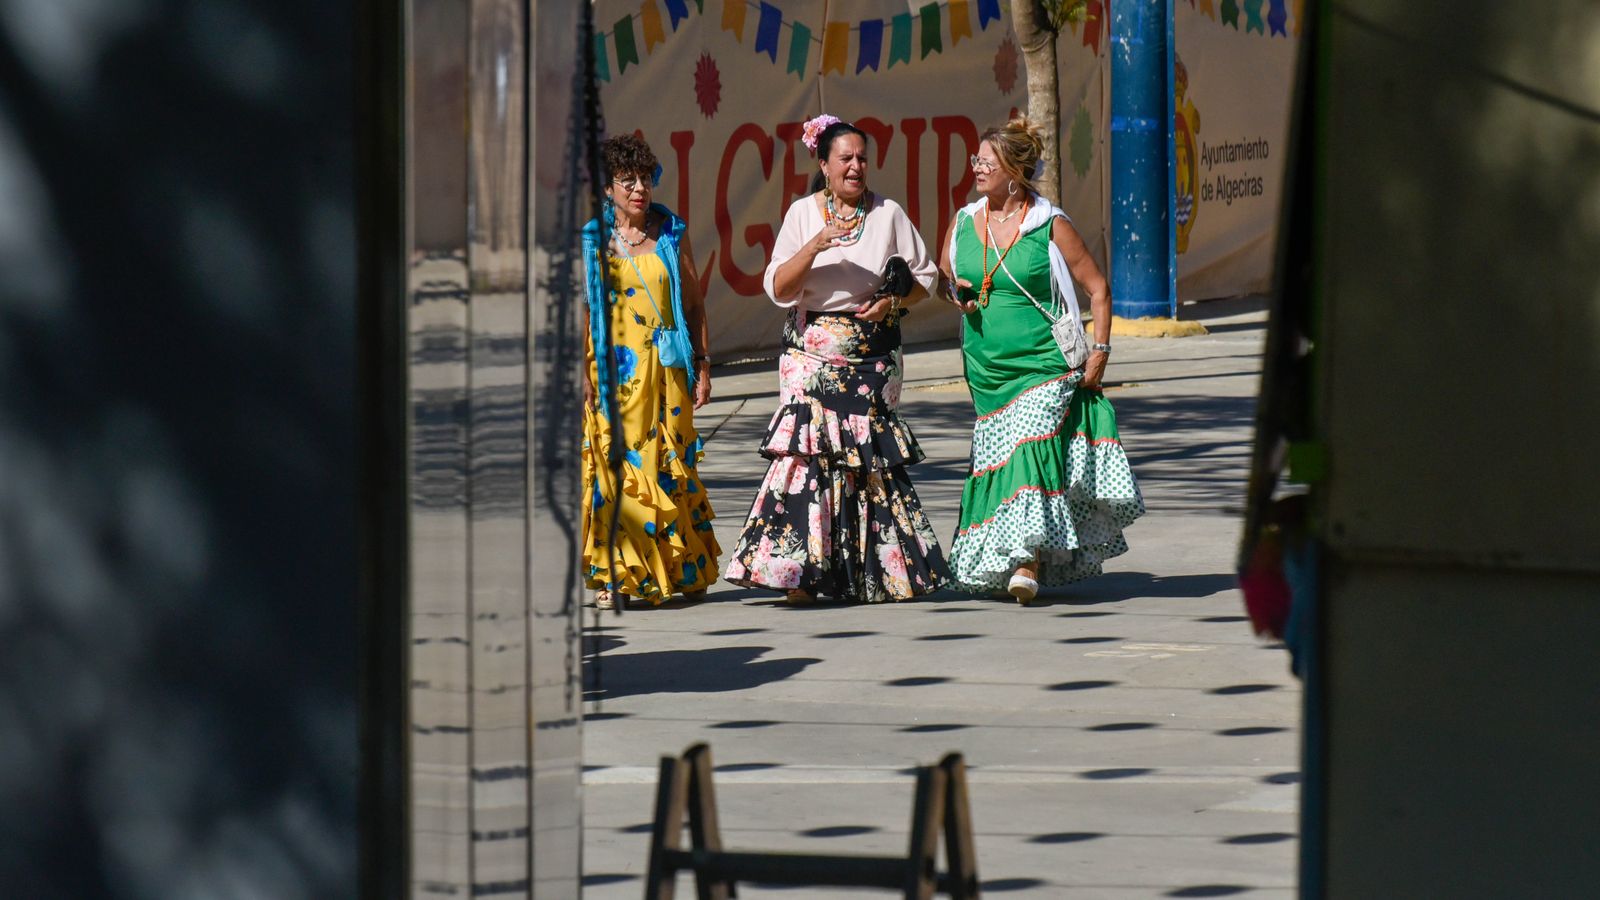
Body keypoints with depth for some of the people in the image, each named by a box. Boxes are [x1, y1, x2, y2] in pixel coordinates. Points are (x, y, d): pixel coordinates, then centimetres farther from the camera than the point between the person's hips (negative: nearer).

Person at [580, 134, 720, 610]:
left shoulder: (671, 235, 8)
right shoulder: (591, 240, 4)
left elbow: (693, 303, 12)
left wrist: (701, 364, 6)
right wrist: (580, 371, -7)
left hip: (665, 369, 1)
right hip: (612, 369, -1)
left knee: (672, 462, 0)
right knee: (614, 463, -6)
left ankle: (685, 570, 9)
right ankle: (613, 575, -2)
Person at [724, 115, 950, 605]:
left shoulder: (888, 214, 6)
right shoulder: (802, 213, 5)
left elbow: (924, 275, 12)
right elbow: (778, 288, -3)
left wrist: (893, 302, -8)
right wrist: (814, 246, -18)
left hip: (872, 355, 1)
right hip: (812, 350, -1)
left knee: (868, 453, -4)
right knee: (809, 444, -14)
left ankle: (886, 570, 6)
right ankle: (798, 569, -17)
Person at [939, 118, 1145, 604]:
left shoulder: (1051, 226, -4)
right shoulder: (963, 223, 9)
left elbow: (1098, 288, 2)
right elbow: (944, 278, 24)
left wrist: (1099, 351, -6)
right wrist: (957, 293, -1)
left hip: (1044, 365, -5)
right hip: (986, 368, 5)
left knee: (1031, 449, -19)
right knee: (992, 460, 5)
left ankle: (1029, 560, -23)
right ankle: (995, 565, 16)